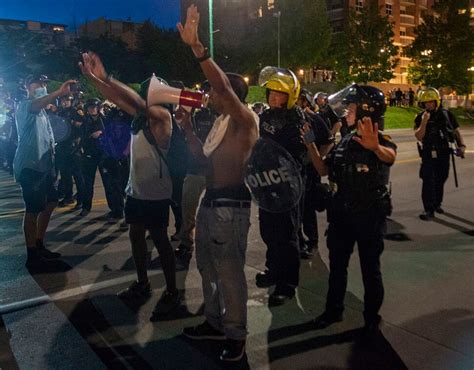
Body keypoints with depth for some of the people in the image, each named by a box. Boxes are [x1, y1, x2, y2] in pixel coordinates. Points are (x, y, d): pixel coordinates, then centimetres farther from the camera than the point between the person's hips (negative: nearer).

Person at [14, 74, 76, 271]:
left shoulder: (41, 110, 23)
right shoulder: (25, 105, -6)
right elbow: (35, 104, -32)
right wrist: (59, 92, -49)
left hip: (44, 165, 9)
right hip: (30, 166, -9)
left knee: (50, 204, 13)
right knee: (33, 210, -7)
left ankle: (39, 247, 26)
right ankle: (32, 257, 0)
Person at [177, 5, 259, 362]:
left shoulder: (246, 119, -13)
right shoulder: (220, 123, 15)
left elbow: (223, 85, -31)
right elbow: (202, 154, 24)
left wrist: (197, 47, -35)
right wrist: (187, 126, 15)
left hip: (230, 206, -10)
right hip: (210, 202, 10)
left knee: (229, 271, 0)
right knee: (208, 266, 19)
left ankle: (236, 334, 17)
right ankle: (215, 322, 36)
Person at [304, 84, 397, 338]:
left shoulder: (382, 142, -14)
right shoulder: (345, 141, 6)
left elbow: (390, 156, -40)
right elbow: (323, 169, 8)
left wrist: (375, 147, -64)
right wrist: (311, 146, -6)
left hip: (370, 217, -6)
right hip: (341, 214, 6)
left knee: (370, 269, 9)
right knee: (337, 265, 17)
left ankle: (372, 317, 27)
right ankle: (333, 310, 35)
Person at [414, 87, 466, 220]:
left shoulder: (447, 115, 2)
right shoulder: (421, 117, -3)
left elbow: (456, 131, 10)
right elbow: (418, 137, -11)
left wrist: (461, 145, -2)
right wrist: (424, 122, -23)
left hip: (444, 154, 2)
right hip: (429, 155, -2)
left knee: (440, 180, 11)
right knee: (428, 181, -8)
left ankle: (437, 204, 29)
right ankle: (429, 209, -6)